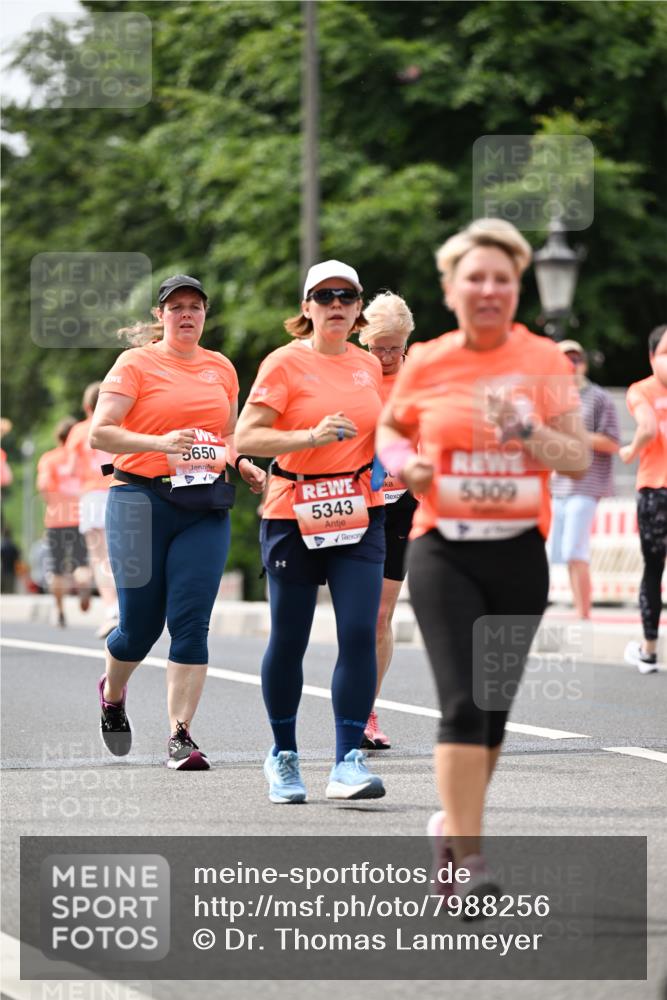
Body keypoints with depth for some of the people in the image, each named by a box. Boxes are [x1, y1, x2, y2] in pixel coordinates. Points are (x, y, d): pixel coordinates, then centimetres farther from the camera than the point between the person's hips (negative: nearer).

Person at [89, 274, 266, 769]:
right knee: (140, 623, 2)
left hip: (206, 508, 3)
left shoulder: (221, 367, 14)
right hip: (143, 500, -3)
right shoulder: (137, 363, 0)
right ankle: (112, 693, 35)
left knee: (191, 621, -8)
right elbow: (100, 432, -8)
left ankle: (181, 736, -5)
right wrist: (159, 442, -22)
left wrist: (244, 464, 7)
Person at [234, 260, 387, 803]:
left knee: (360, 632, -10)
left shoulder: (369, 365, 10)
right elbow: (246, 437, -12)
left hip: (359, 514, 3)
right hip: (293, 516, -3)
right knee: (289, 640, 3)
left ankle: (349, 760, -9)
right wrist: (311, 437, -23)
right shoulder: (285, 362, -5)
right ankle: (283, 754, 21)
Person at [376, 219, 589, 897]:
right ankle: (465, 857, -12)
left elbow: (579, 459, -2)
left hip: (519, 552, 2)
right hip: (442, 549, -2)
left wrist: (525, 432, -19)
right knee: (463, 703, -14)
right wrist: (403, 463, -2)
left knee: (493, 709, 10)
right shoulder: (425, 364, 1)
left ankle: (454, 824, 32)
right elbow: (390, 427, 19)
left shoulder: (545, 361, 0)